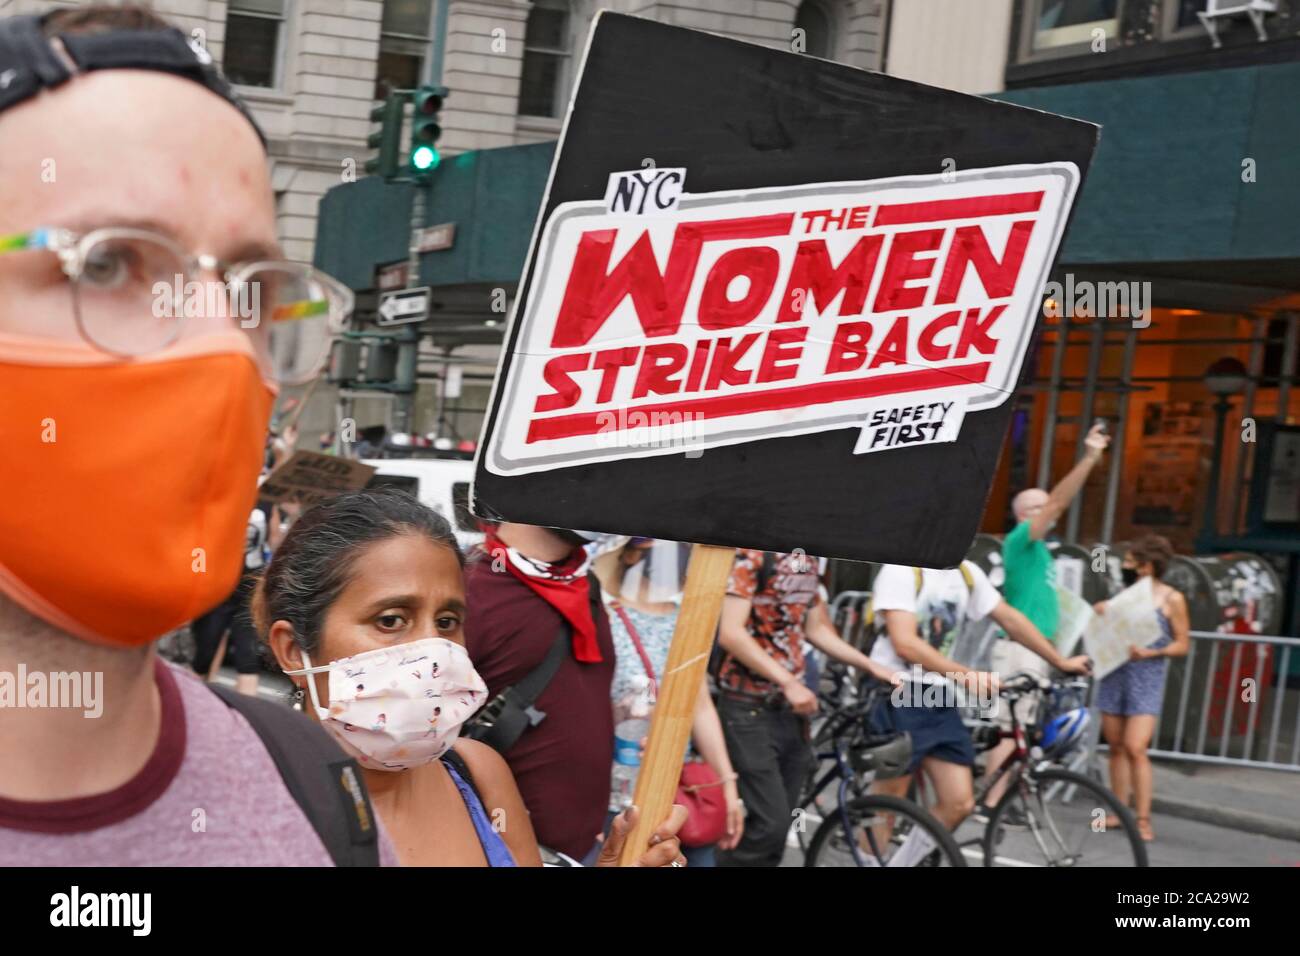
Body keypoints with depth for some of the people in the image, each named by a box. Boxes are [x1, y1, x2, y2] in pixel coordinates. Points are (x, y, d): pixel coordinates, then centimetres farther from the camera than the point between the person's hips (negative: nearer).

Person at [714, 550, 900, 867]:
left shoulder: (808, 558, 11)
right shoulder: (754, 551, -14)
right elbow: (730, 633, -21)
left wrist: (871, 667, 15)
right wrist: (788, 681, -24)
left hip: (791, 709, 8)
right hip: (750, 708, -8)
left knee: (780, 823, 9)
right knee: (770, 823, -13)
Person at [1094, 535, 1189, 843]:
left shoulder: (1171, 599, -1)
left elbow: (1183, 644, -1)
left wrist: (1149, 652, -15)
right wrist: (1099, 615, 3)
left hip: (1146, 679, -5)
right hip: (1114, 675, 5)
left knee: (1135, 748, -13)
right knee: (1116, 747, 5)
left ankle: (1143, 820, -9)